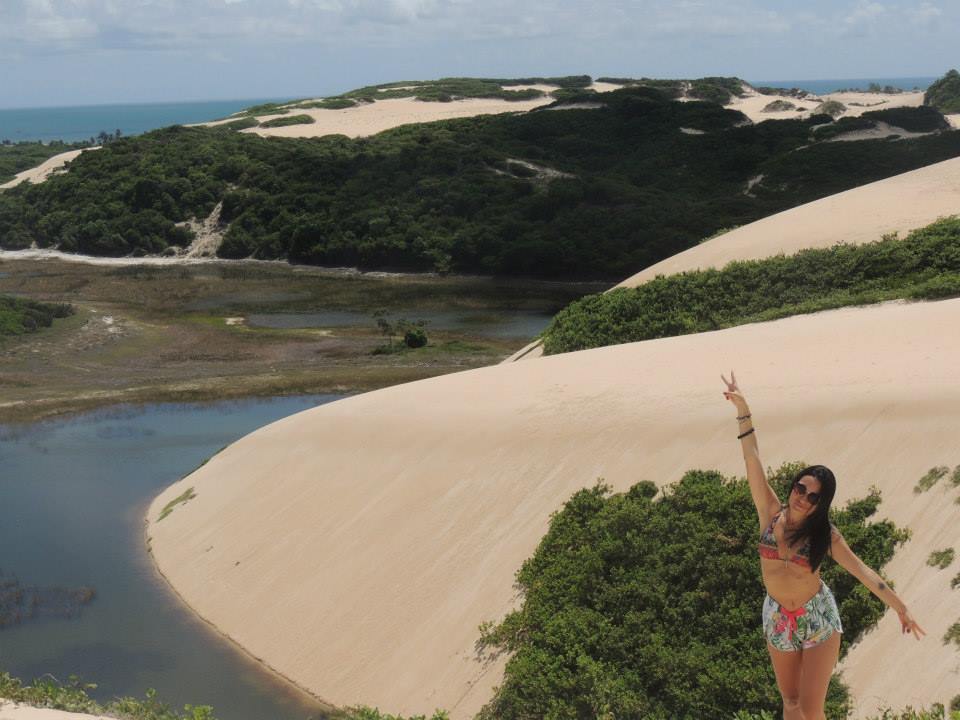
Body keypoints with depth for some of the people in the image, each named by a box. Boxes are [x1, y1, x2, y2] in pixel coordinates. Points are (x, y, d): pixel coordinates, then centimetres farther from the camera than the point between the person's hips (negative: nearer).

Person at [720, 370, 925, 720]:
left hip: (818, 618, -2)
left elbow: (860, 569, -8)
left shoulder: (824, 534, -13)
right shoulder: (771, 514, -10)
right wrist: (743, 409, -14)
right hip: (777, 619, 2)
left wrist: (899, 607, -11)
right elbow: (752, 459, -12)